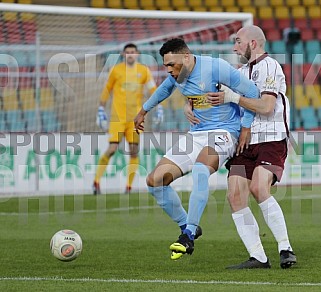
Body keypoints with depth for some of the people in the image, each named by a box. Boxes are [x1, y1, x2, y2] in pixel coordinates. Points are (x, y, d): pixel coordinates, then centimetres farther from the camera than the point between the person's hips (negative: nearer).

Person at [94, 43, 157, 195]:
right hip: (117, 116, -2)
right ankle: (96, 181, -2)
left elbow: (153, 89, 8)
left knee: (134, 151, 0)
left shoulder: (144, 71, 5)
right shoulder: (116, 70, 1)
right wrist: (101, 109, 8)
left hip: (136, 117, 2)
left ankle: (129, 186, 8)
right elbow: (107, 89, 9)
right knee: (112, 149, -11)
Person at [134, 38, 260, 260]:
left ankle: (189, 234, -38)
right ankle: (186, 227, 11)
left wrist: (246, 128, -10)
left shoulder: (215, 67, -18)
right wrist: (143, 111, 42)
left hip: (223, 132, -8)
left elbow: (252, 92, -13)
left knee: (200, 169, -39)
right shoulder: (176, 75, 5)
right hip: (195, 134, 8)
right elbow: (164, 89, 31)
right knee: (155, 181, -4)